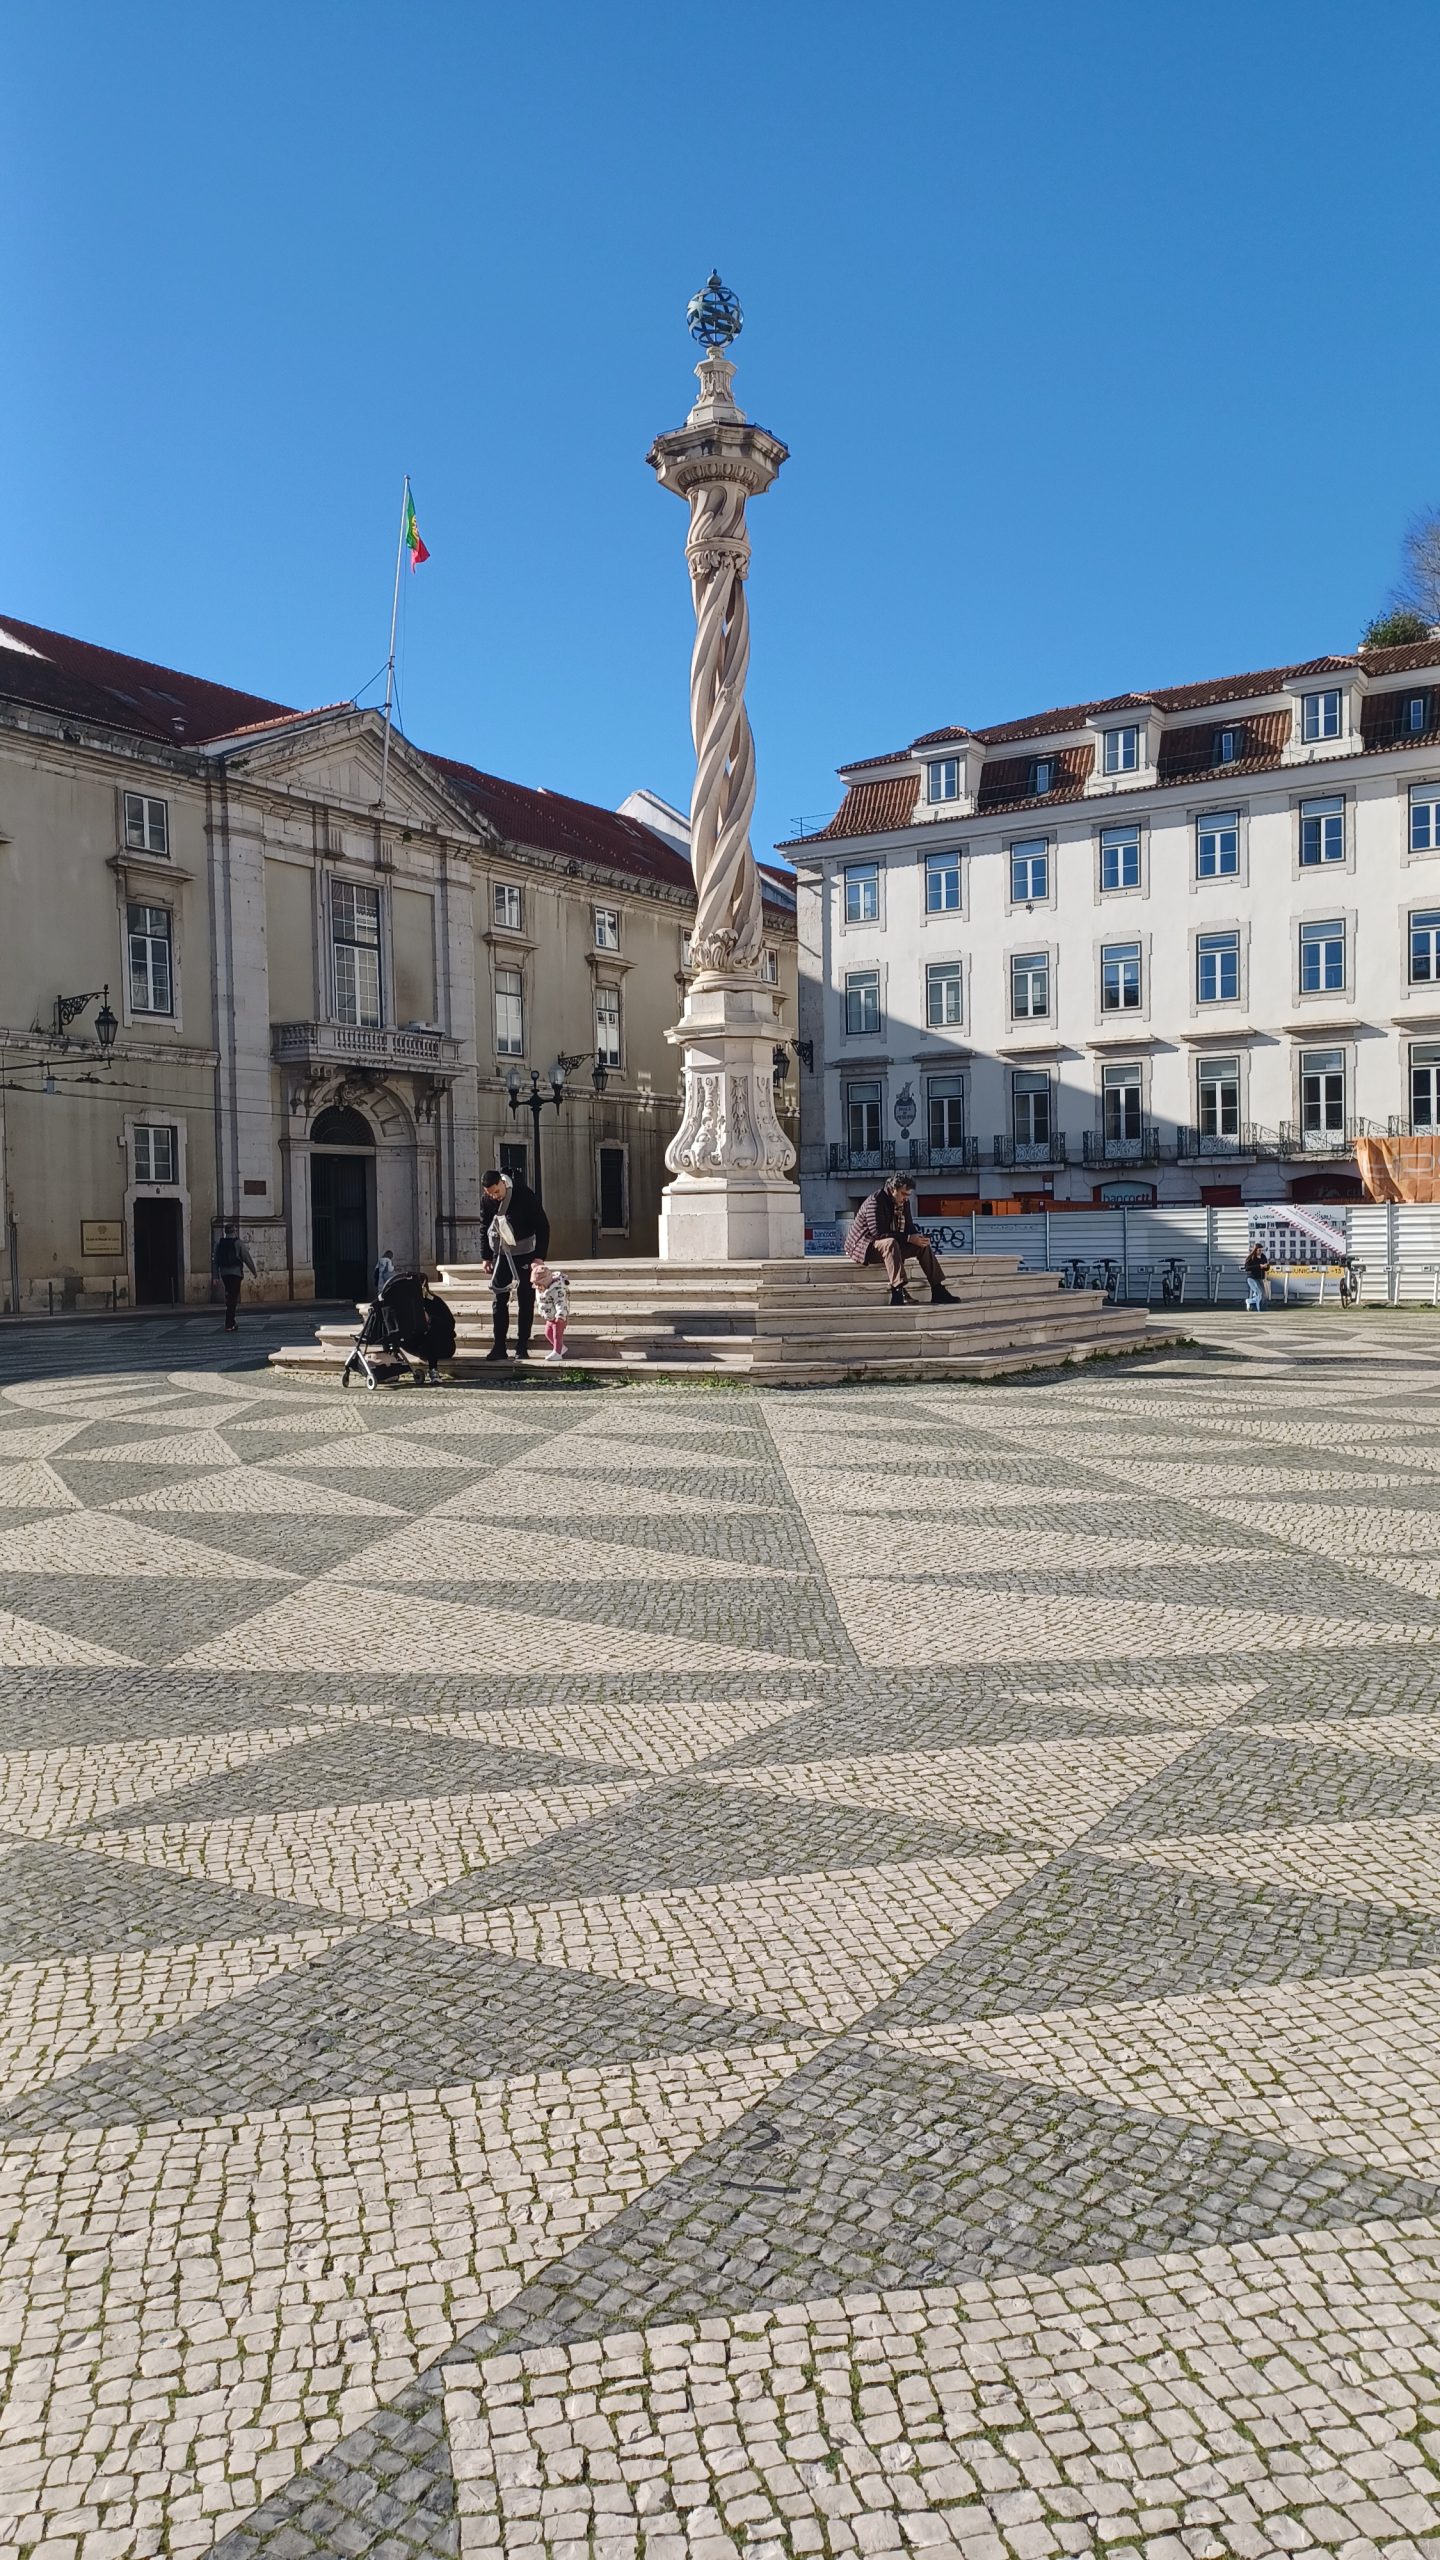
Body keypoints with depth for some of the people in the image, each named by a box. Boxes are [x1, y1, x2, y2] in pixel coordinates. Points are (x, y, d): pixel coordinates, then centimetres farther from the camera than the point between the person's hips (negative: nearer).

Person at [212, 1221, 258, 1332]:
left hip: (224, 1274, 5)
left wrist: (217, 1276, 11)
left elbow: (215, 1261, 6)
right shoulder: (239, 1243, -6)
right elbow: (248, 1259, -5)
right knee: (233, 1299, -4)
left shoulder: (219, 1243, 6)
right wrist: (254, 1272, 6)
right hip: (236, 1273, -5)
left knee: (230, 1297, 18)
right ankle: (229, 1325, -8)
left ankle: (232, 1322, 22)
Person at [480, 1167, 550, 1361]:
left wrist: (539, 1256, -15)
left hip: (525, 1254, -3)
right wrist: (486, 1256, 5)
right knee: (500, 1301, 1)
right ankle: (499, 1347, 4)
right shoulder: (486, 1200, -7)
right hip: (501, 1254, 3)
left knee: (526, 1301, -1)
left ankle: (522, 1347, 6)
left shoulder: (523, 1194, -19)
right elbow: (484, 1228, 8)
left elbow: (542, 1226, -14)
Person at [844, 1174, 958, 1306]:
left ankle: (938, 1291, -7)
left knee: (924, 1246, -5)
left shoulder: (903, 1203, 5)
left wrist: (918, 1237, -15)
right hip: (864, 1247, -9)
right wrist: (908, 1238, -31)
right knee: (890, 1243, -39)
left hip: (890, 1244, 9)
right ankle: (898, 1293, -49)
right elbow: (878, 1232, -30)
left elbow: (909, 1228, 10)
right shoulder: (876, 1201, -22)